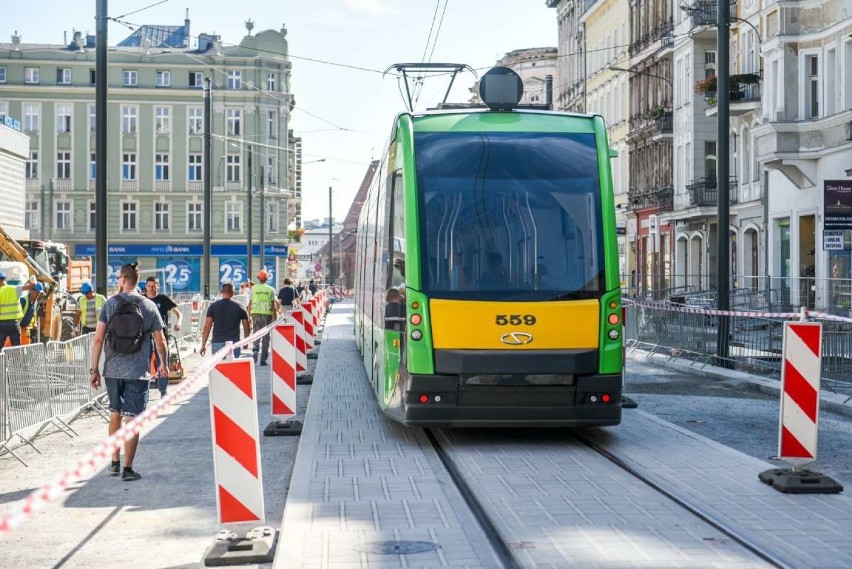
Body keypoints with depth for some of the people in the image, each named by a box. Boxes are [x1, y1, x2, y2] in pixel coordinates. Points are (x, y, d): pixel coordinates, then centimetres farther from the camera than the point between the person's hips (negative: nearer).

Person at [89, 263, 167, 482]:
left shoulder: (110, 304, -1)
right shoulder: (149, 306, -2)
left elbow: (98, 339, -4)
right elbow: (160, 341, 2)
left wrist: (94, 369, 2)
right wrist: (163, 364, 19)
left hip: (112, 370, 2)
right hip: (137, 372, -2)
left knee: (115, 414, 19)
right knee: (132, 419, 1)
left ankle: (114, 462, 25)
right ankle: (127, 468, 1)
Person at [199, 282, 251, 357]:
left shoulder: (213, 306, 2)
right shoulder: (239, 307, 4)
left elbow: (207, 327, -2)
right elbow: (246, 326, 9)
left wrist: (203, 345, 1)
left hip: (217, 343, 0)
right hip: (234, 343, 0)